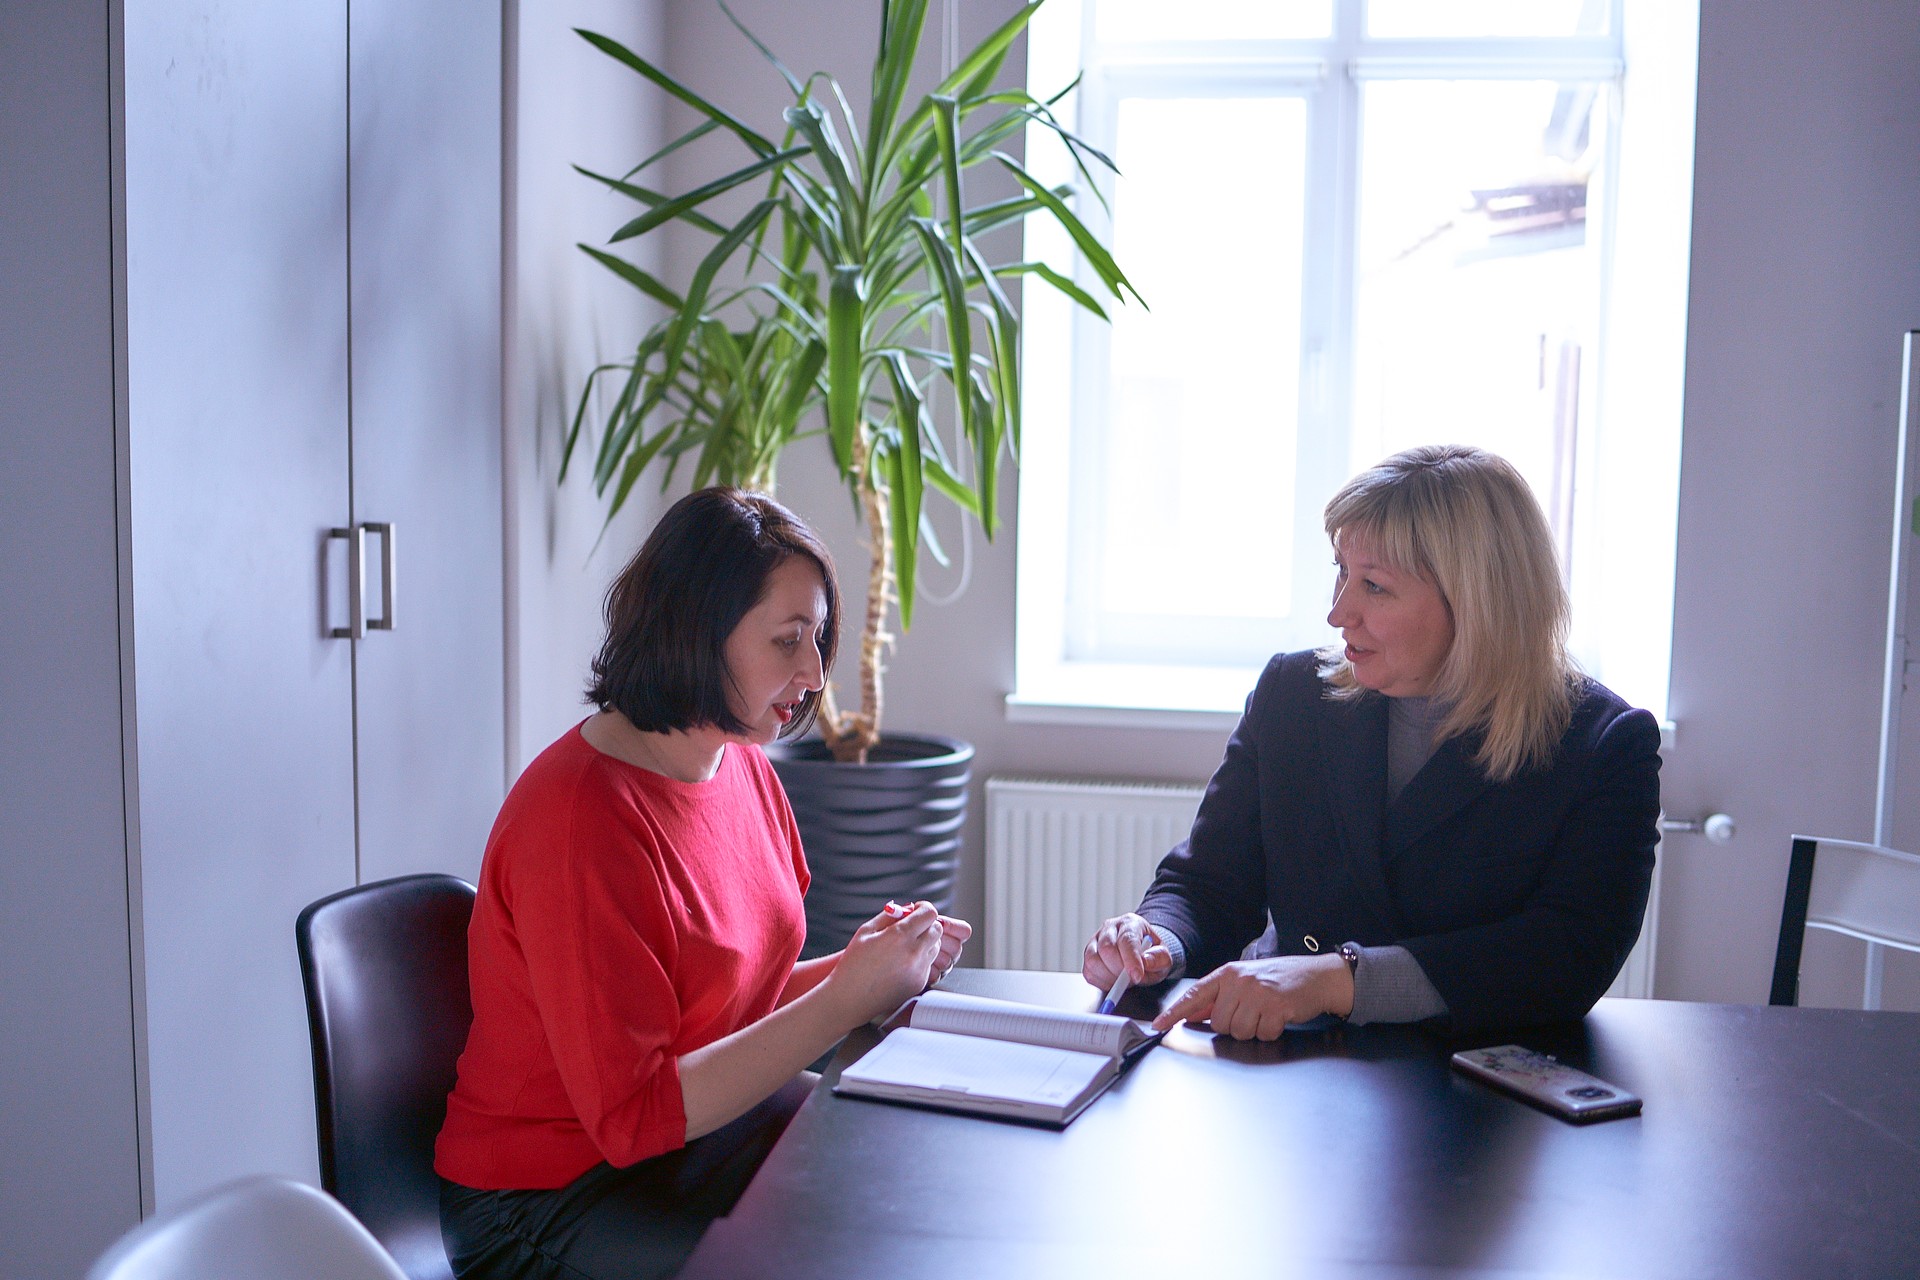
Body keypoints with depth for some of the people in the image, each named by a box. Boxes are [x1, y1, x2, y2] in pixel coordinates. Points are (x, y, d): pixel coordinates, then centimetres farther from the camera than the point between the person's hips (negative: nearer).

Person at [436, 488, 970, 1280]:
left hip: (705, 1117, 8)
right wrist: (847, 999, -25)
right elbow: (632, 1117, -24)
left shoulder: (744, 765, 3)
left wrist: (855, 968, -9)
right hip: (552, 1202, -8)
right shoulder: (577, 820, -24)